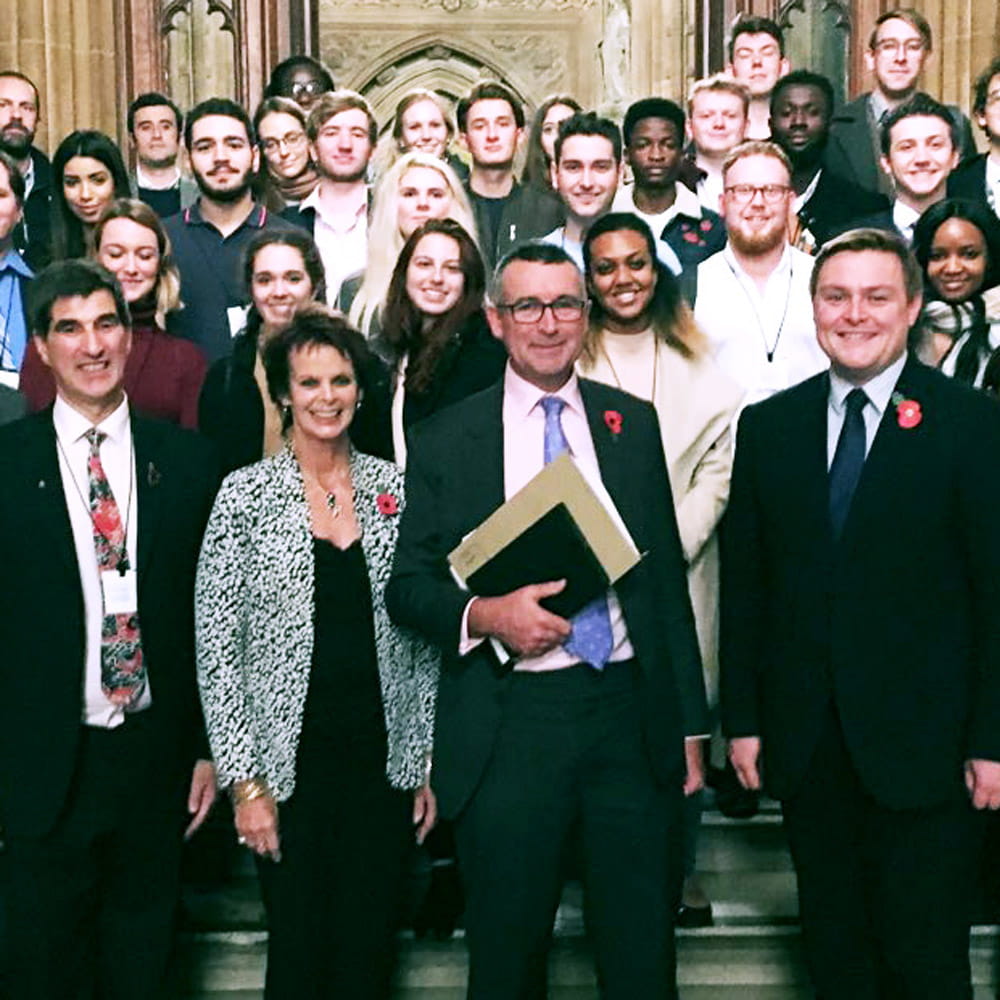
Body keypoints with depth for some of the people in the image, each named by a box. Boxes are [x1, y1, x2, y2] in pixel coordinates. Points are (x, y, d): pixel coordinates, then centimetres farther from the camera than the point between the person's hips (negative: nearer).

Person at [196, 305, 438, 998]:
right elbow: (216, 645, -4)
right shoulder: (247, 493, -3)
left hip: (386, 762, 2)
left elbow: (424, 640, 9)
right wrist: (245, 781, -8)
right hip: (288, 763, -2)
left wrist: (428, 762, 5)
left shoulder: (393, 486, 5)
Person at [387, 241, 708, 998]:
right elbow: (406, 586, 4)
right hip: (509, 724, -1)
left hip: (634, 714, 2)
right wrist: (483, 615, -17)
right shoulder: (445, 440, 3)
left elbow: (666, 574, 11)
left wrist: (691, 723, 9)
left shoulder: (635, 423, 9)